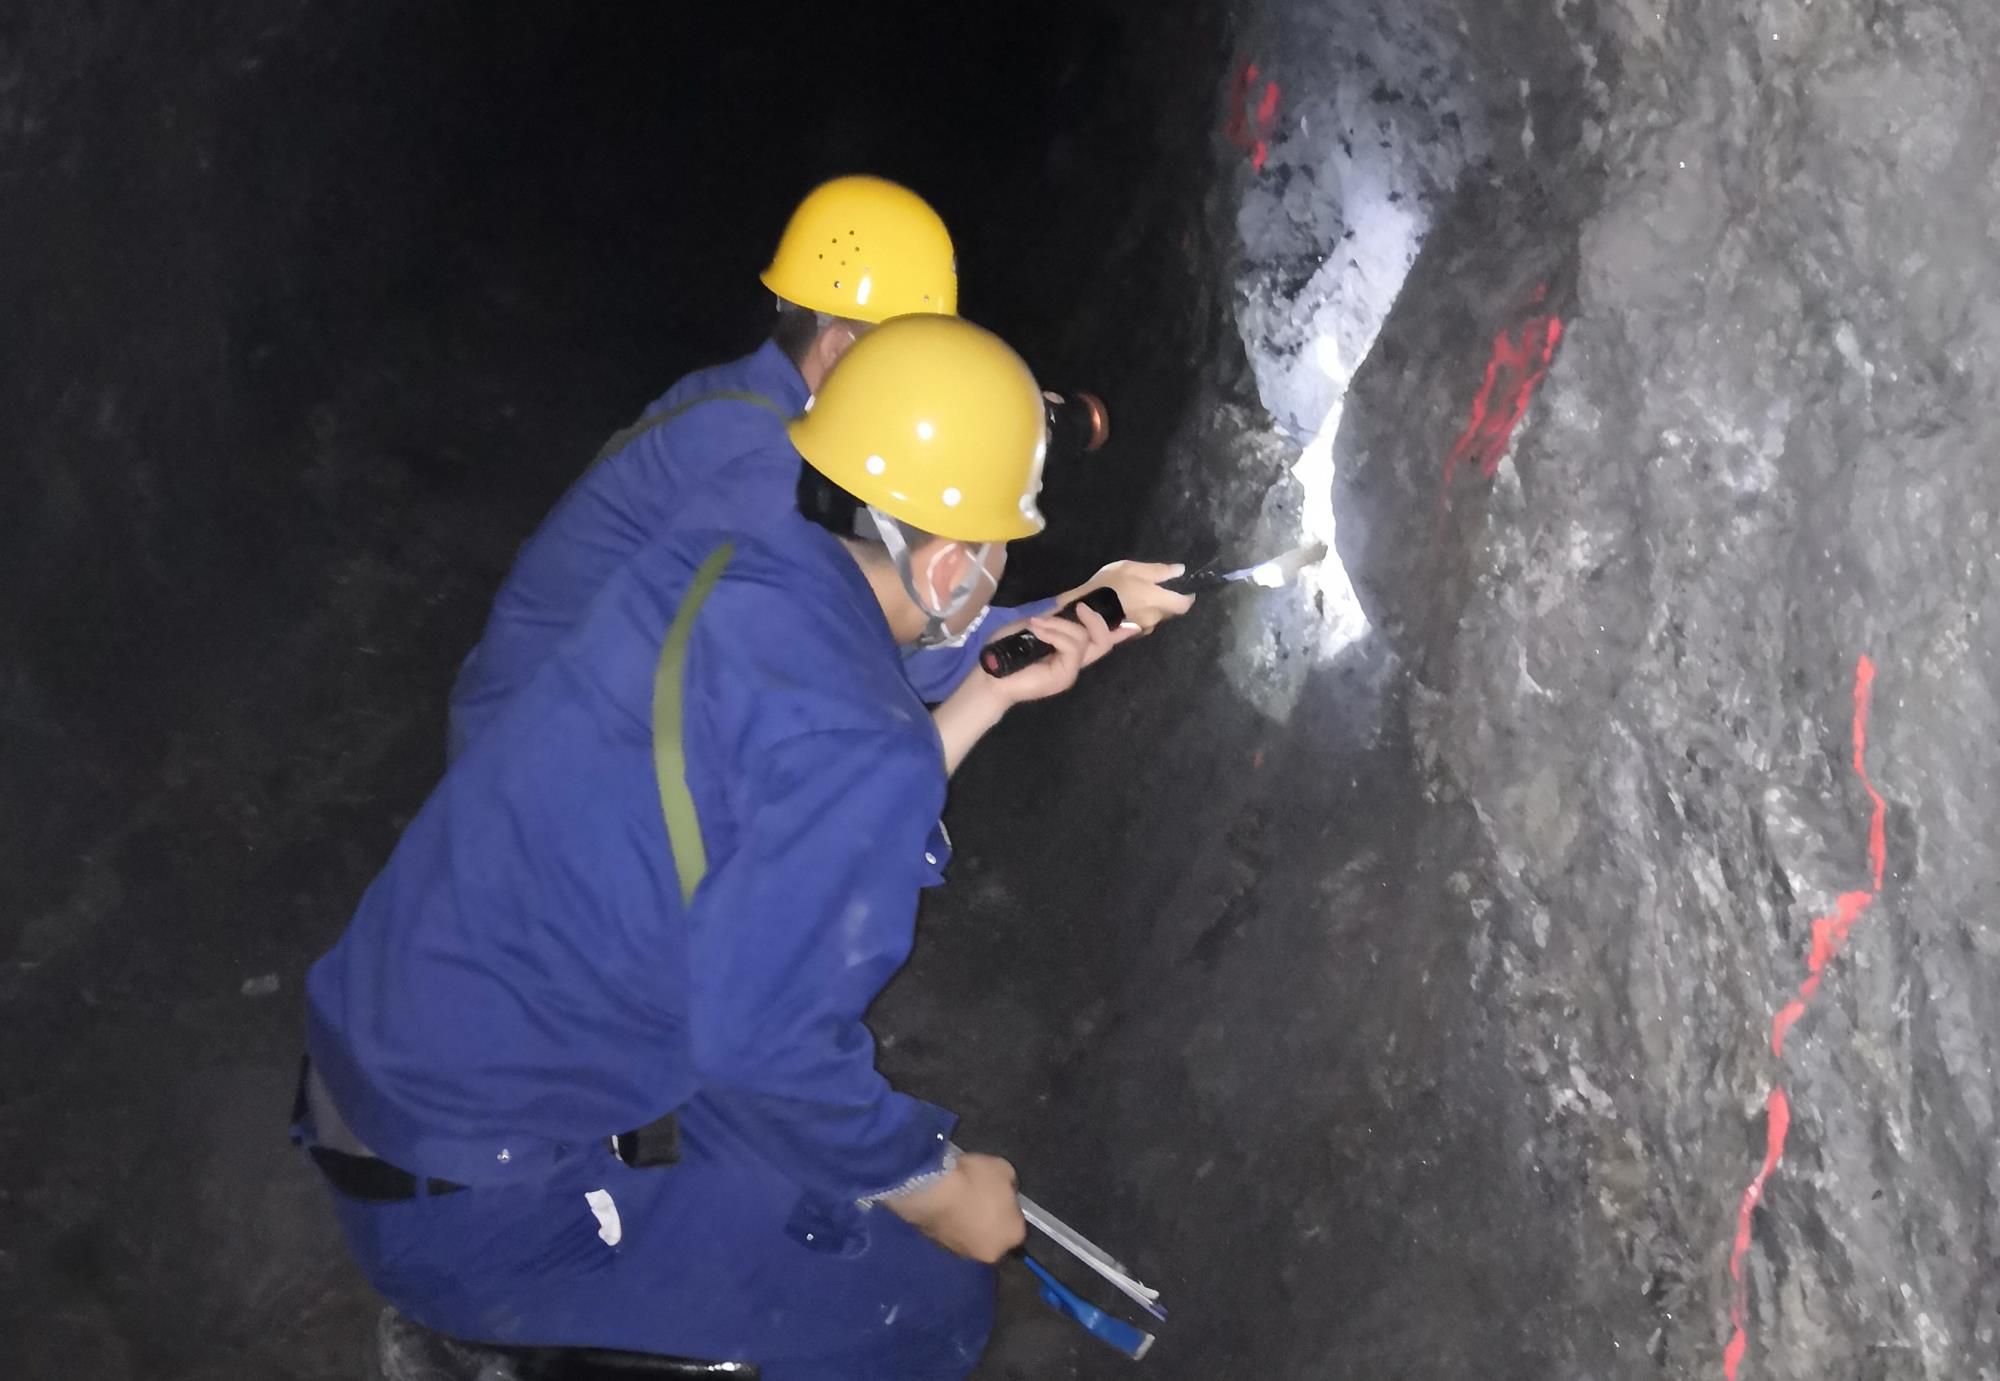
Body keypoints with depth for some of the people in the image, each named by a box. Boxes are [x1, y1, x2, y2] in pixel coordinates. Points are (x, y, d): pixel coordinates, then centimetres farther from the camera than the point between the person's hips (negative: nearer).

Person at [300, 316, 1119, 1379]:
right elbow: (765, 1048, -27)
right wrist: (941, 1192, -10)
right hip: (483, 1208, -8)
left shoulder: (705, 574, 0)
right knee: (922, 1290, 2)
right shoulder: (855, 744, -25)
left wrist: (995, 690, 15)